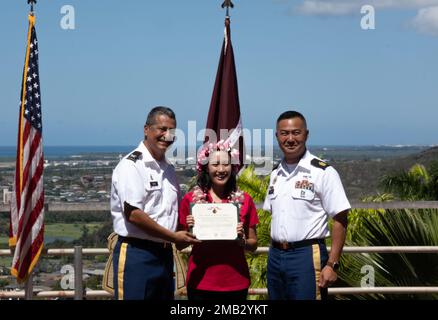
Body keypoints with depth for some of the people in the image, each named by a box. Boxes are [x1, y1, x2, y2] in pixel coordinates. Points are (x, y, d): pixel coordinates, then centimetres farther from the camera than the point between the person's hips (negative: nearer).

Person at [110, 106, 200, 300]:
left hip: (164, 253, 8)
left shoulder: (168, 168, 16)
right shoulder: (131, 165, -11)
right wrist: (174, 236, -13)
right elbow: (133, 214, -19)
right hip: (136, 254, -8)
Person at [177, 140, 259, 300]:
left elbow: (253, 244, 8)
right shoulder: (190, 199, -2)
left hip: (236, 283, 1)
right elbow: (179, 245, 5)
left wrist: (241, 240, -11)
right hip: (201, 283, -1)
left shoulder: (244, 200, 0)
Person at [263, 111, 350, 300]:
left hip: (306, 255, -6)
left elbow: (340, 220, -10)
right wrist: (275, 253, 12)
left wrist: (332, 264, -15)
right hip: (275, 256, 6)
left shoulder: (323, 172, -8)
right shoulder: (276, 174, 11)